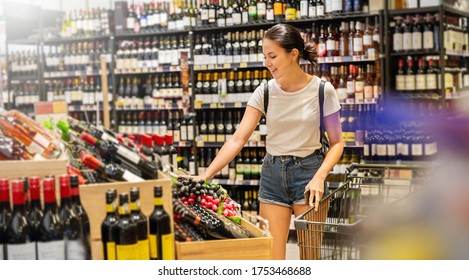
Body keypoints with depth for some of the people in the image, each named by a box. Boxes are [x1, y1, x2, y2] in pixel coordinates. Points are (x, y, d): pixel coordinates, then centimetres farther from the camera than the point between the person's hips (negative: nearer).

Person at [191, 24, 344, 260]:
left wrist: (319, 177, -19)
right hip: (272, 172, 3)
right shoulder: (265, 92, -2)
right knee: (271, 256, 2)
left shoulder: (322, 90, -8)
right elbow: (238, 139, -7)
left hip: (308, 171, -2)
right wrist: (206, 176, -16)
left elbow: (336, 143, -3)